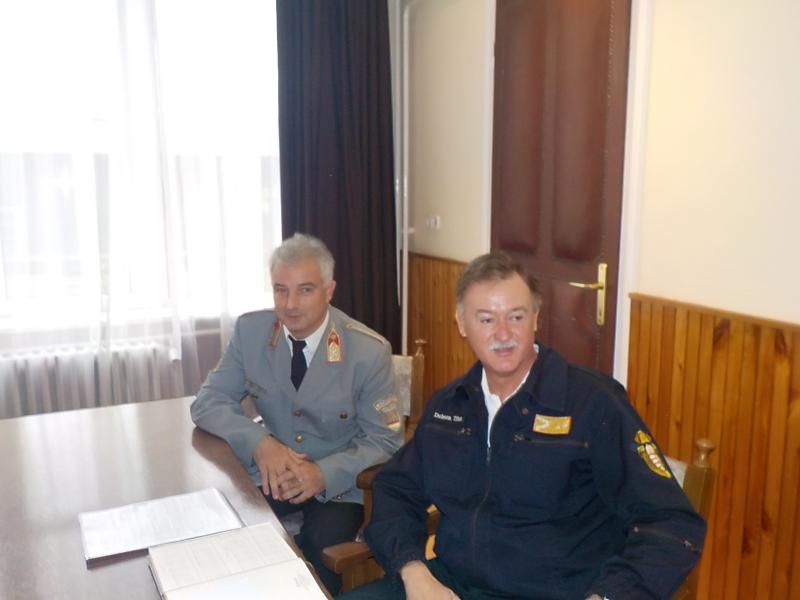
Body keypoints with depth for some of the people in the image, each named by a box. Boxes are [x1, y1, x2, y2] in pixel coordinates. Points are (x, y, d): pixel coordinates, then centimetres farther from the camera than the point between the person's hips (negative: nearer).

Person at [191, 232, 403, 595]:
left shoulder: (370, 351, -16)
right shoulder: (250, 330, -7)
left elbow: (385, 442, -10)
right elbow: (208, 402, -3)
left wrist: (324, 474, -27)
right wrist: (259, 443, -22)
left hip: (338, 484, -2)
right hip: (273, 474, 3)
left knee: (319, 549, -27)